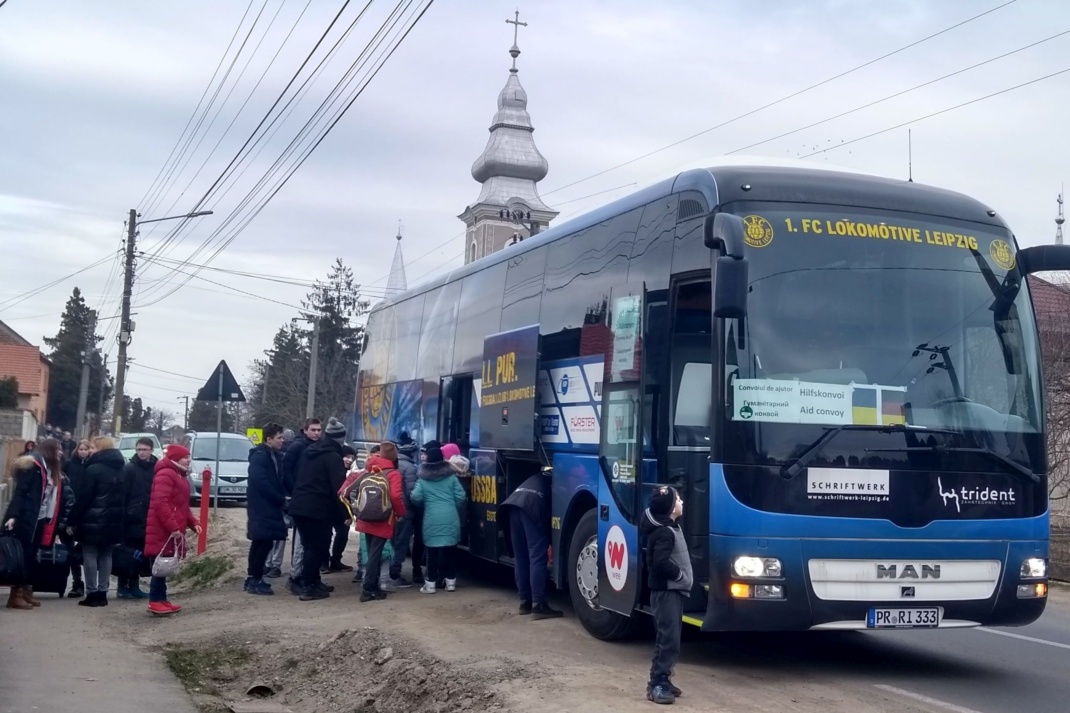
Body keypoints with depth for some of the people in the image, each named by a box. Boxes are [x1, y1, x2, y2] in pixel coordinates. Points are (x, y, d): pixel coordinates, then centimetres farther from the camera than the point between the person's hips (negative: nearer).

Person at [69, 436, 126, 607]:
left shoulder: (94, 469, -12)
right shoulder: (121, 470, 11)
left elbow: (84, 496, -14)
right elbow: (123, 497, 10)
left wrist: (75, 518, -8)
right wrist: (119, 517, 11)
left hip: (94, 519, -7)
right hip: (113, 520, 7)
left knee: (90, 555, 1)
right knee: (106, 555, 12)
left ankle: (92, 594, -1)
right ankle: (102, 593, 12)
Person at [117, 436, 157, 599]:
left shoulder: (156, 468, 8)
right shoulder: (129, 468, -4)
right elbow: (122, 494, -8)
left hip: (148, 518, 4)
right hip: (132, 518, -4)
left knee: (140, 554, 10)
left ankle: (134, 586, 18)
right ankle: (122, 586, 7)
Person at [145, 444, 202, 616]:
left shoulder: (179, 476, 20)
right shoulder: (165, 475, -13)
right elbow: (161, 504, -22)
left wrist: (193, 523, 12)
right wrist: (173, 527, -25)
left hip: (172, 530, 10)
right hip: (162, 531, -10)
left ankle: (162, 600, 17)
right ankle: (155, 602, -5)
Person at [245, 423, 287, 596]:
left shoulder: (275, 456, 14)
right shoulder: (259, 456, -15)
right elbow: (260, 482, -24)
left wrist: (281, 497, 1)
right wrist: (280, 499, -18)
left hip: (268, 506, 10)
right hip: (261, 506, -10)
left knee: (260, 542, 14)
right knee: (264, 542, -10)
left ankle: (253, 578, 21)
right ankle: (255, 580, -6)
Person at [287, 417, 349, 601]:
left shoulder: (310, 451, 15)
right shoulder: (333, 456, -11)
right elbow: (338, 487, -15)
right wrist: (346, 514, -13)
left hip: (300, 505, 8)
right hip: (318, 509, -8)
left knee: (311, 546, 17)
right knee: (318, 547, -3)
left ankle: (313, 582, 23)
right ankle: (308, 588, -4)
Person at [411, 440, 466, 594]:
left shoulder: (423, 478, 2)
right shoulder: (451, 475, 5)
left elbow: (416, 498, -4)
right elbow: (461, 496, 2)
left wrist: (425, 504, 18)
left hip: (432, 518, -1)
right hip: (450, 517, 2)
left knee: (433, 550, 3)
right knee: (450, 549, 9)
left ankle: (431, 583, 4)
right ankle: (450, 581, 14)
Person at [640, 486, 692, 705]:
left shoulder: (669, 527, 12)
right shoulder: (665, 533, -21)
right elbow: (661, 562, -30)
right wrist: (681, 575, -17)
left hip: (672, 591, 11)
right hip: (666, 592, -11)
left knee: (667, 637, 15)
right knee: (669, 639, -13)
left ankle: (660, 680, 22)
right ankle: (657, 685, -12)